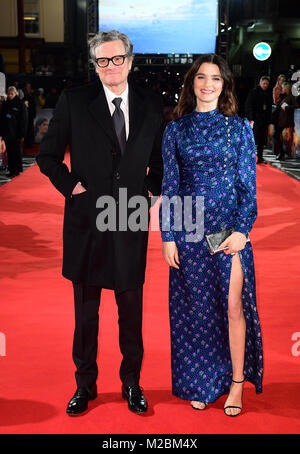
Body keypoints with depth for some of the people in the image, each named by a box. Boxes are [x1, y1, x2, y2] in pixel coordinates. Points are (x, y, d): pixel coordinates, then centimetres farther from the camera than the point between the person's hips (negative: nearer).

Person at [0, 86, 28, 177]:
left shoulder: (21, 105, -4)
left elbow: (24, 120, -7)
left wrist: (22, 134, -12)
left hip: (16, 133, -5)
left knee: (17, 152, 0)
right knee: (9, 152, 7)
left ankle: (17, 170, 7)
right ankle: (11, 170, 13)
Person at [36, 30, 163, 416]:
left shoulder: (151, 106, 5)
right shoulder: (74, 101, -1)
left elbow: (160, 159, 18)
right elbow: (47, 155, 6)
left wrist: (152, 189, 3)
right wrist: (69, 186, -5)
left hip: (131, 222, 1)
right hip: (86, 221, -1)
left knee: (131, 309, 10)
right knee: (85, 311, 10)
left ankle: (132, 384, 27)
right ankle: (85, 385, 26)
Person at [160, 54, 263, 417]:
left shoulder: (239, 128, 4)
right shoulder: (175, 129, 6)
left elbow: (248, 184, 2)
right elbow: (169, 185, 5)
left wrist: (241, 230, -8)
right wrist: (167, 236, 0)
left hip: (229, 228, -1)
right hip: (189, 230, 1)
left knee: (233, 305, -2)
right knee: (195, 306, 7)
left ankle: (236, 382, 14)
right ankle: (200, 384, 21)